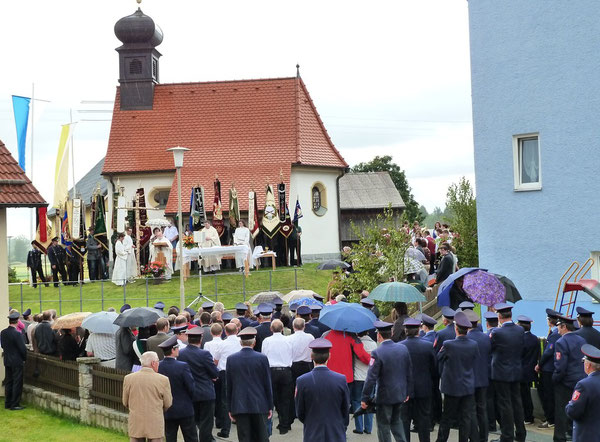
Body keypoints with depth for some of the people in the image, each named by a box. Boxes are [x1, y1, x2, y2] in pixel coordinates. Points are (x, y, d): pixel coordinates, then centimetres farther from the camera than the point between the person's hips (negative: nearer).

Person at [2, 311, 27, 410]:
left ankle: (7, 403, 21)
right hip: (17, 362, -7)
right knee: (17, 383, 2)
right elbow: (23, 348, -18)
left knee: (8, 382, 15)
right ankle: (15, 404, 4)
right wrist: (24, 358, -1)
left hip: (7, 361, 7)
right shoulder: (17, 334, -21)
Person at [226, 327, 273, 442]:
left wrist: (230, 408, 10)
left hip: (239, 406, 1)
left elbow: (229, 386, 3)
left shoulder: (231, 359, -1)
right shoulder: (262, 358, -6)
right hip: (260, 405, -1)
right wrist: (270, 406, 6)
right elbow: (268, 384, -2)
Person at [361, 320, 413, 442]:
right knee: (397, 421, 22)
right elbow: (409, 372, 7)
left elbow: (371, 378, -19)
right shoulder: (403, 349, -1)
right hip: (400, 395, 6)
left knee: (383, 425, 6)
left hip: (385, 396, -6)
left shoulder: (377, 353, -19)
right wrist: (408, 392, 17)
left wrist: (365, 399, -13)